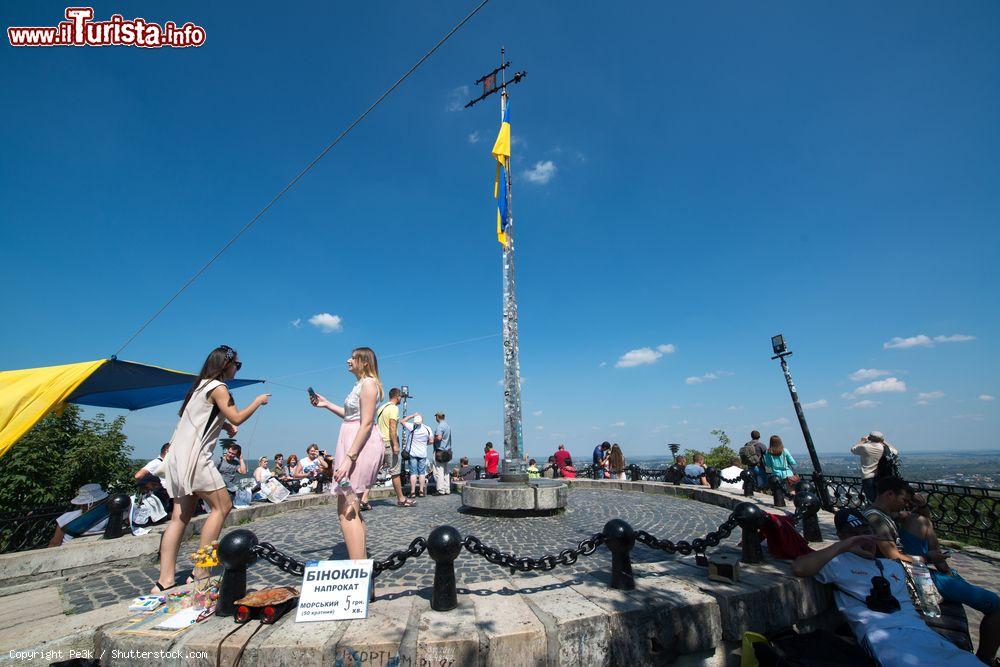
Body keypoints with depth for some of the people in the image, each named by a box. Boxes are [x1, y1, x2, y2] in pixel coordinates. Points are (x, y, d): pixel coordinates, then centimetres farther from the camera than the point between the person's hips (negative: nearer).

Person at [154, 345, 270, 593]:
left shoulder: (201, 385, 18)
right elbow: (237, 417, -13)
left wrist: (225, 425, 12)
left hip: (179, 455, 9)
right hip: (194, 456, -9)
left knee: (180, 516, 7)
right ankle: (199, 572, -1)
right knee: (222, 506, -3)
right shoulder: (218, 387, -10)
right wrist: (258, 401, 0)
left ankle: (164, 580, 7)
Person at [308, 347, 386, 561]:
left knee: (346, 511, -11)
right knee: (351, 509, 17)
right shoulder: (361, 384, 19)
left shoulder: (368, 383, -12)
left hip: (361, 445, -11)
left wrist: (349, 457, -25)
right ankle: (362, 560, 27)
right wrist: (326, 404, 24)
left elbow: (366, 423, -20)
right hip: (352, 440, 11)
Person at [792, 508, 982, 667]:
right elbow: (799, 568, -13)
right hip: (882, 633, -6)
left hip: (920, 631, 6)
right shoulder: (839, 563, 6)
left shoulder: (894, 567, 29)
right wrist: (841, 547, -10)